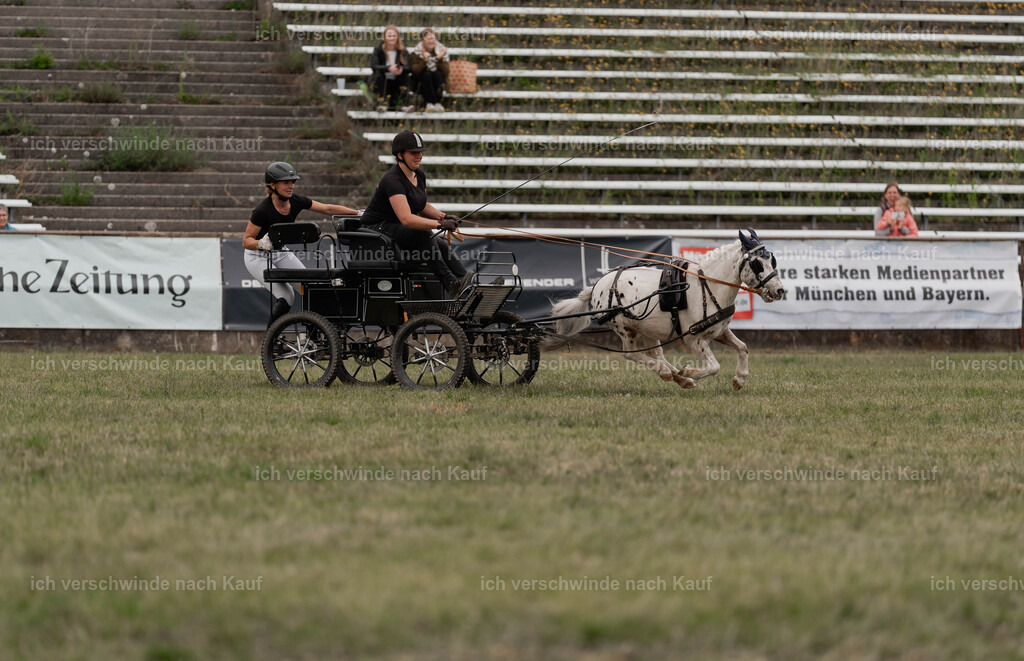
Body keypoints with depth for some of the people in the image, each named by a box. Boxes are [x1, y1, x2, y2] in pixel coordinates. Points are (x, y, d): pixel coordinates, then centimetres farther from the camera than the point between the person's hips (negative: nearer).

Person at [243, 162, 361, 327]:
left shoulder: (296, 201, -12)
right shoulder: (263, 210, -28)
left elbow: (327, 209, -6)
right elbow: (246, 241, -22)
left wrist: (358, 213, -11)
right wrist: (261, 244, -43)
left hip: (281, 253, 6)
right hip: (258, 257, -6)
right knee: (286, 296, -21)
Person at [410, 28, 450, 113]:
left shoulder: (442, 50, -2)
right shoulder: (417, 52, -6)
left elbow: (445, 72, -12)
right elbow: (415, 71, -20)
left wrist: (439, 59, -27)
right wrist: (424, 60, -33)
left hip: (437, 82, 1)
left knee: (437, 74, -29)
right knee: (427, 74, -30)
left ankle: (437, 102, -35)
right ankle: (429, 102, -38)